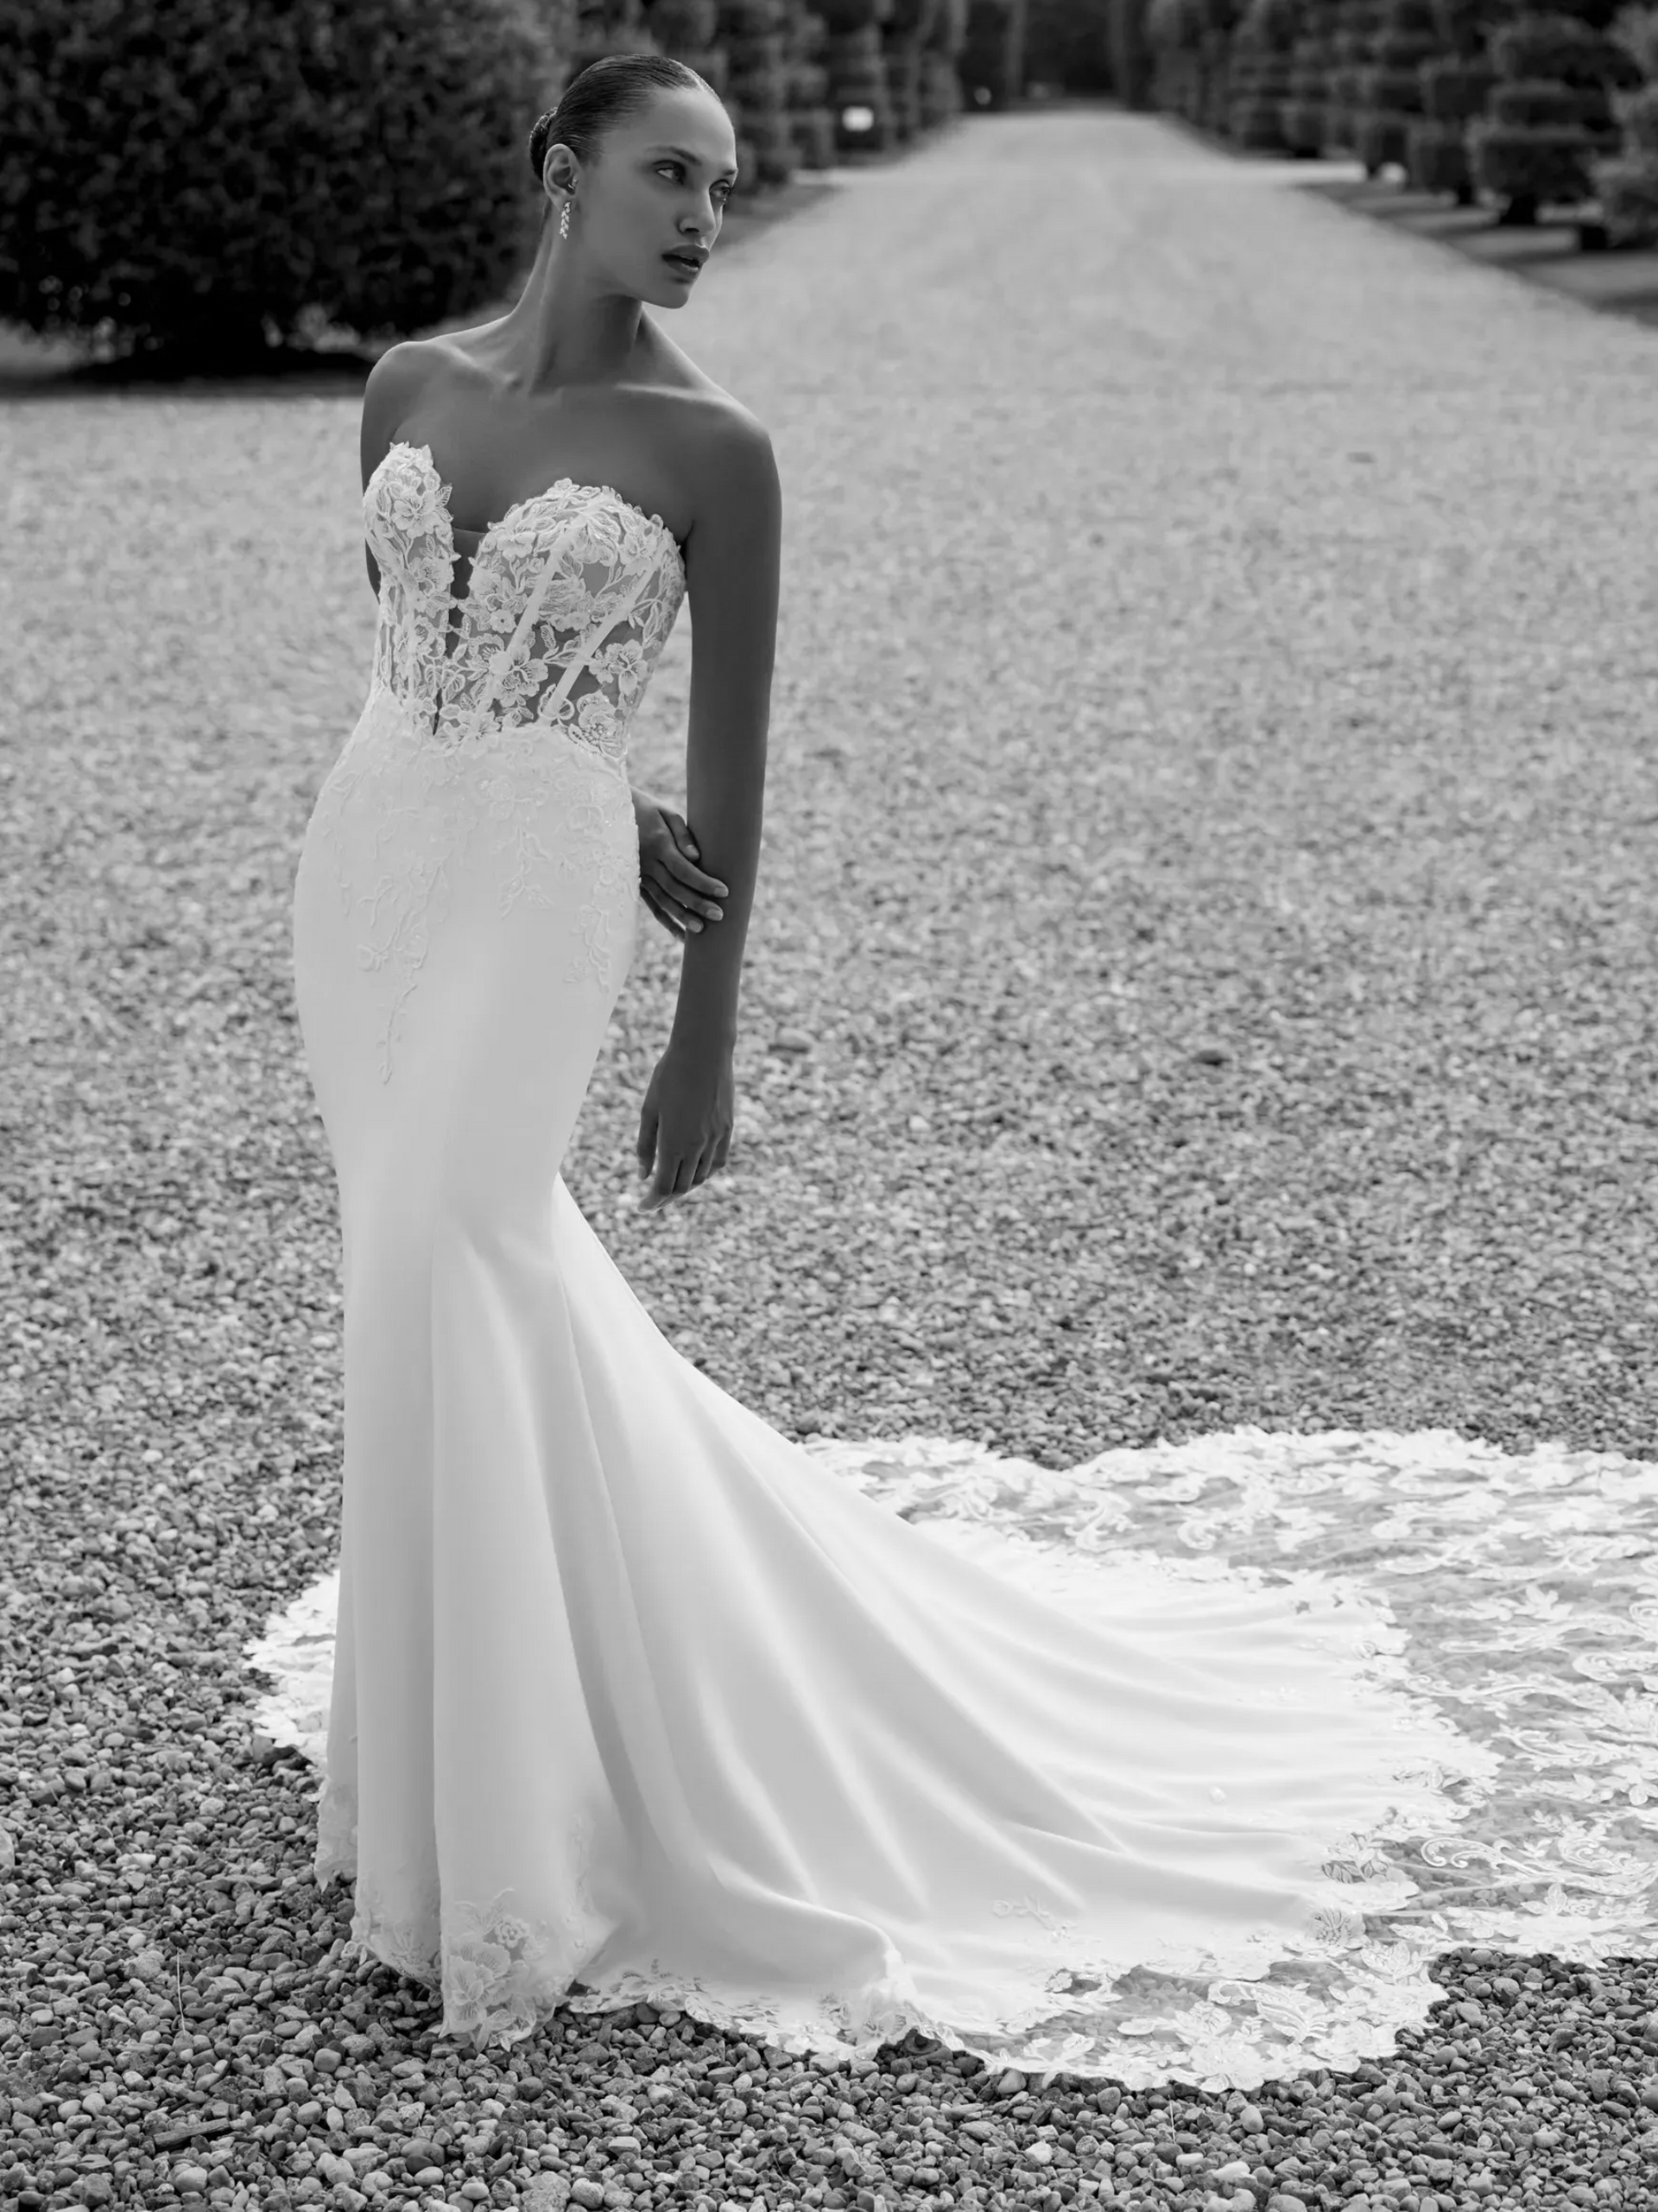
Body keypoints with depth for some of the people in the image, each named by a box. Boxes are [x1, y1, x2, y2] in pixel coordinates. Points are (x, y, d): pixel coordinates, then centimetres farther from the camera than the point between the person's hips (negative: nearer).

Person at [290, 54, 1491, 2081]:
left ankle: (505, 1826, -2)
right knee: (476, 1265, 12)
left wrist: (707, 1046, -2)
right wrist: (592, 808, 3)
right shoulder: (410, 385, 6)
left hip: (530, 906, -5)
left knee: (445, 1262, -14)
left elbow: (733, 760, -3)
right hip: (367, 859, 5)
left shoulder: (711, 448, -5)